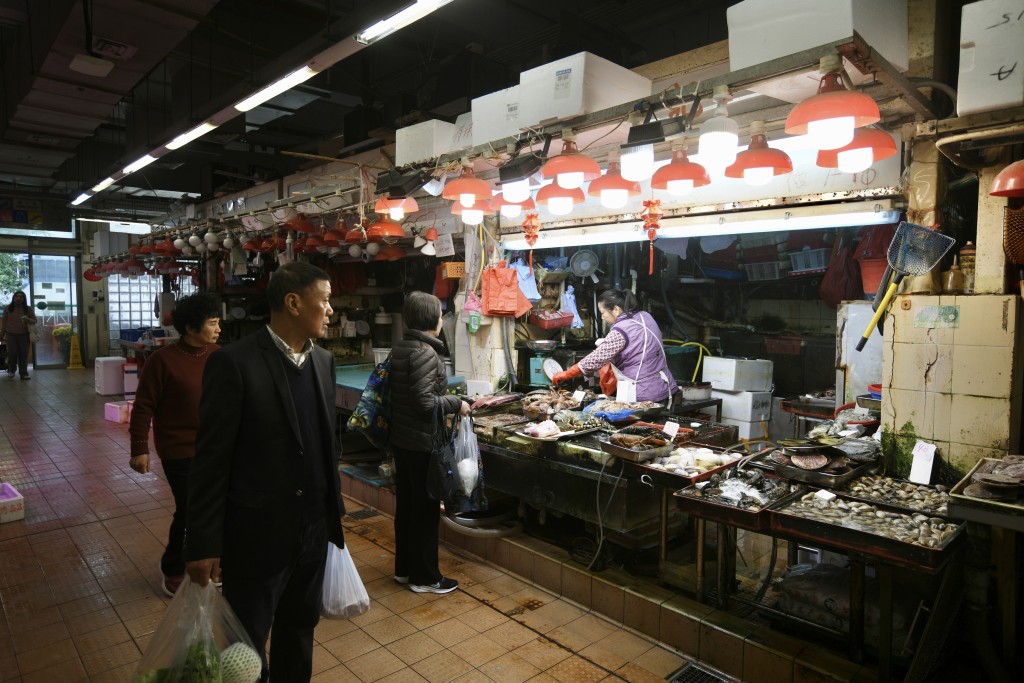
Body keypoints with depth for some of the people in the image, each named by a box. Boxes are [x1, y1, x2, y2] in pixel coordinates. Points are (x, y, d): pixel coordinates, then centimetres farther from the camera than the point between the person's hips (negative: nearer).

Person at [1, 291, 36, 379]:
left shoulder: (28, 309, 3)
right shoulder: (8, 308, 4)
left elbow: (35, 321, 5)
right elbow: (4, 322, 10)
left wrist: (28, 319, -17)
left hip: (24, 335, 0)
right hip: (11, 334, 0)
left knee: (23, 354, 1)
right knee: (12, 352, -5)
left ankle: (24, 374, 6)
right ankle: (11, 370, 19)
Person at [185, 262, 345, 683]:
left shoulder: (324, 360, 3)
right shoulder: (234, 362, -17)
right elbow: (211, 458, -15)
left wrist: (335, 506, 13)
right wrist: (204, 543, -12)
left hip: (314, 528, 6)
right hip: (257, 533, -5)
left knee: (300, 626, 23)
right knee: (247, 644, 15)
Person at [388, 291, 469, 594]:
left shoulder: (399, 348, 7)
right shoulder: (425, 352, -21)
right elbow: (424, 402, -25)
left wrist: (446, 398, 17)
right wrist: (457, 403, -12)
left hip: (401, 438, 9)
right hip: (422, 441, -9)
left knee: (406, 504, 18)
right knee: (426, 509, 4)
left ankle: (404, 567, 32)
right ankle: (424, 576, 17)